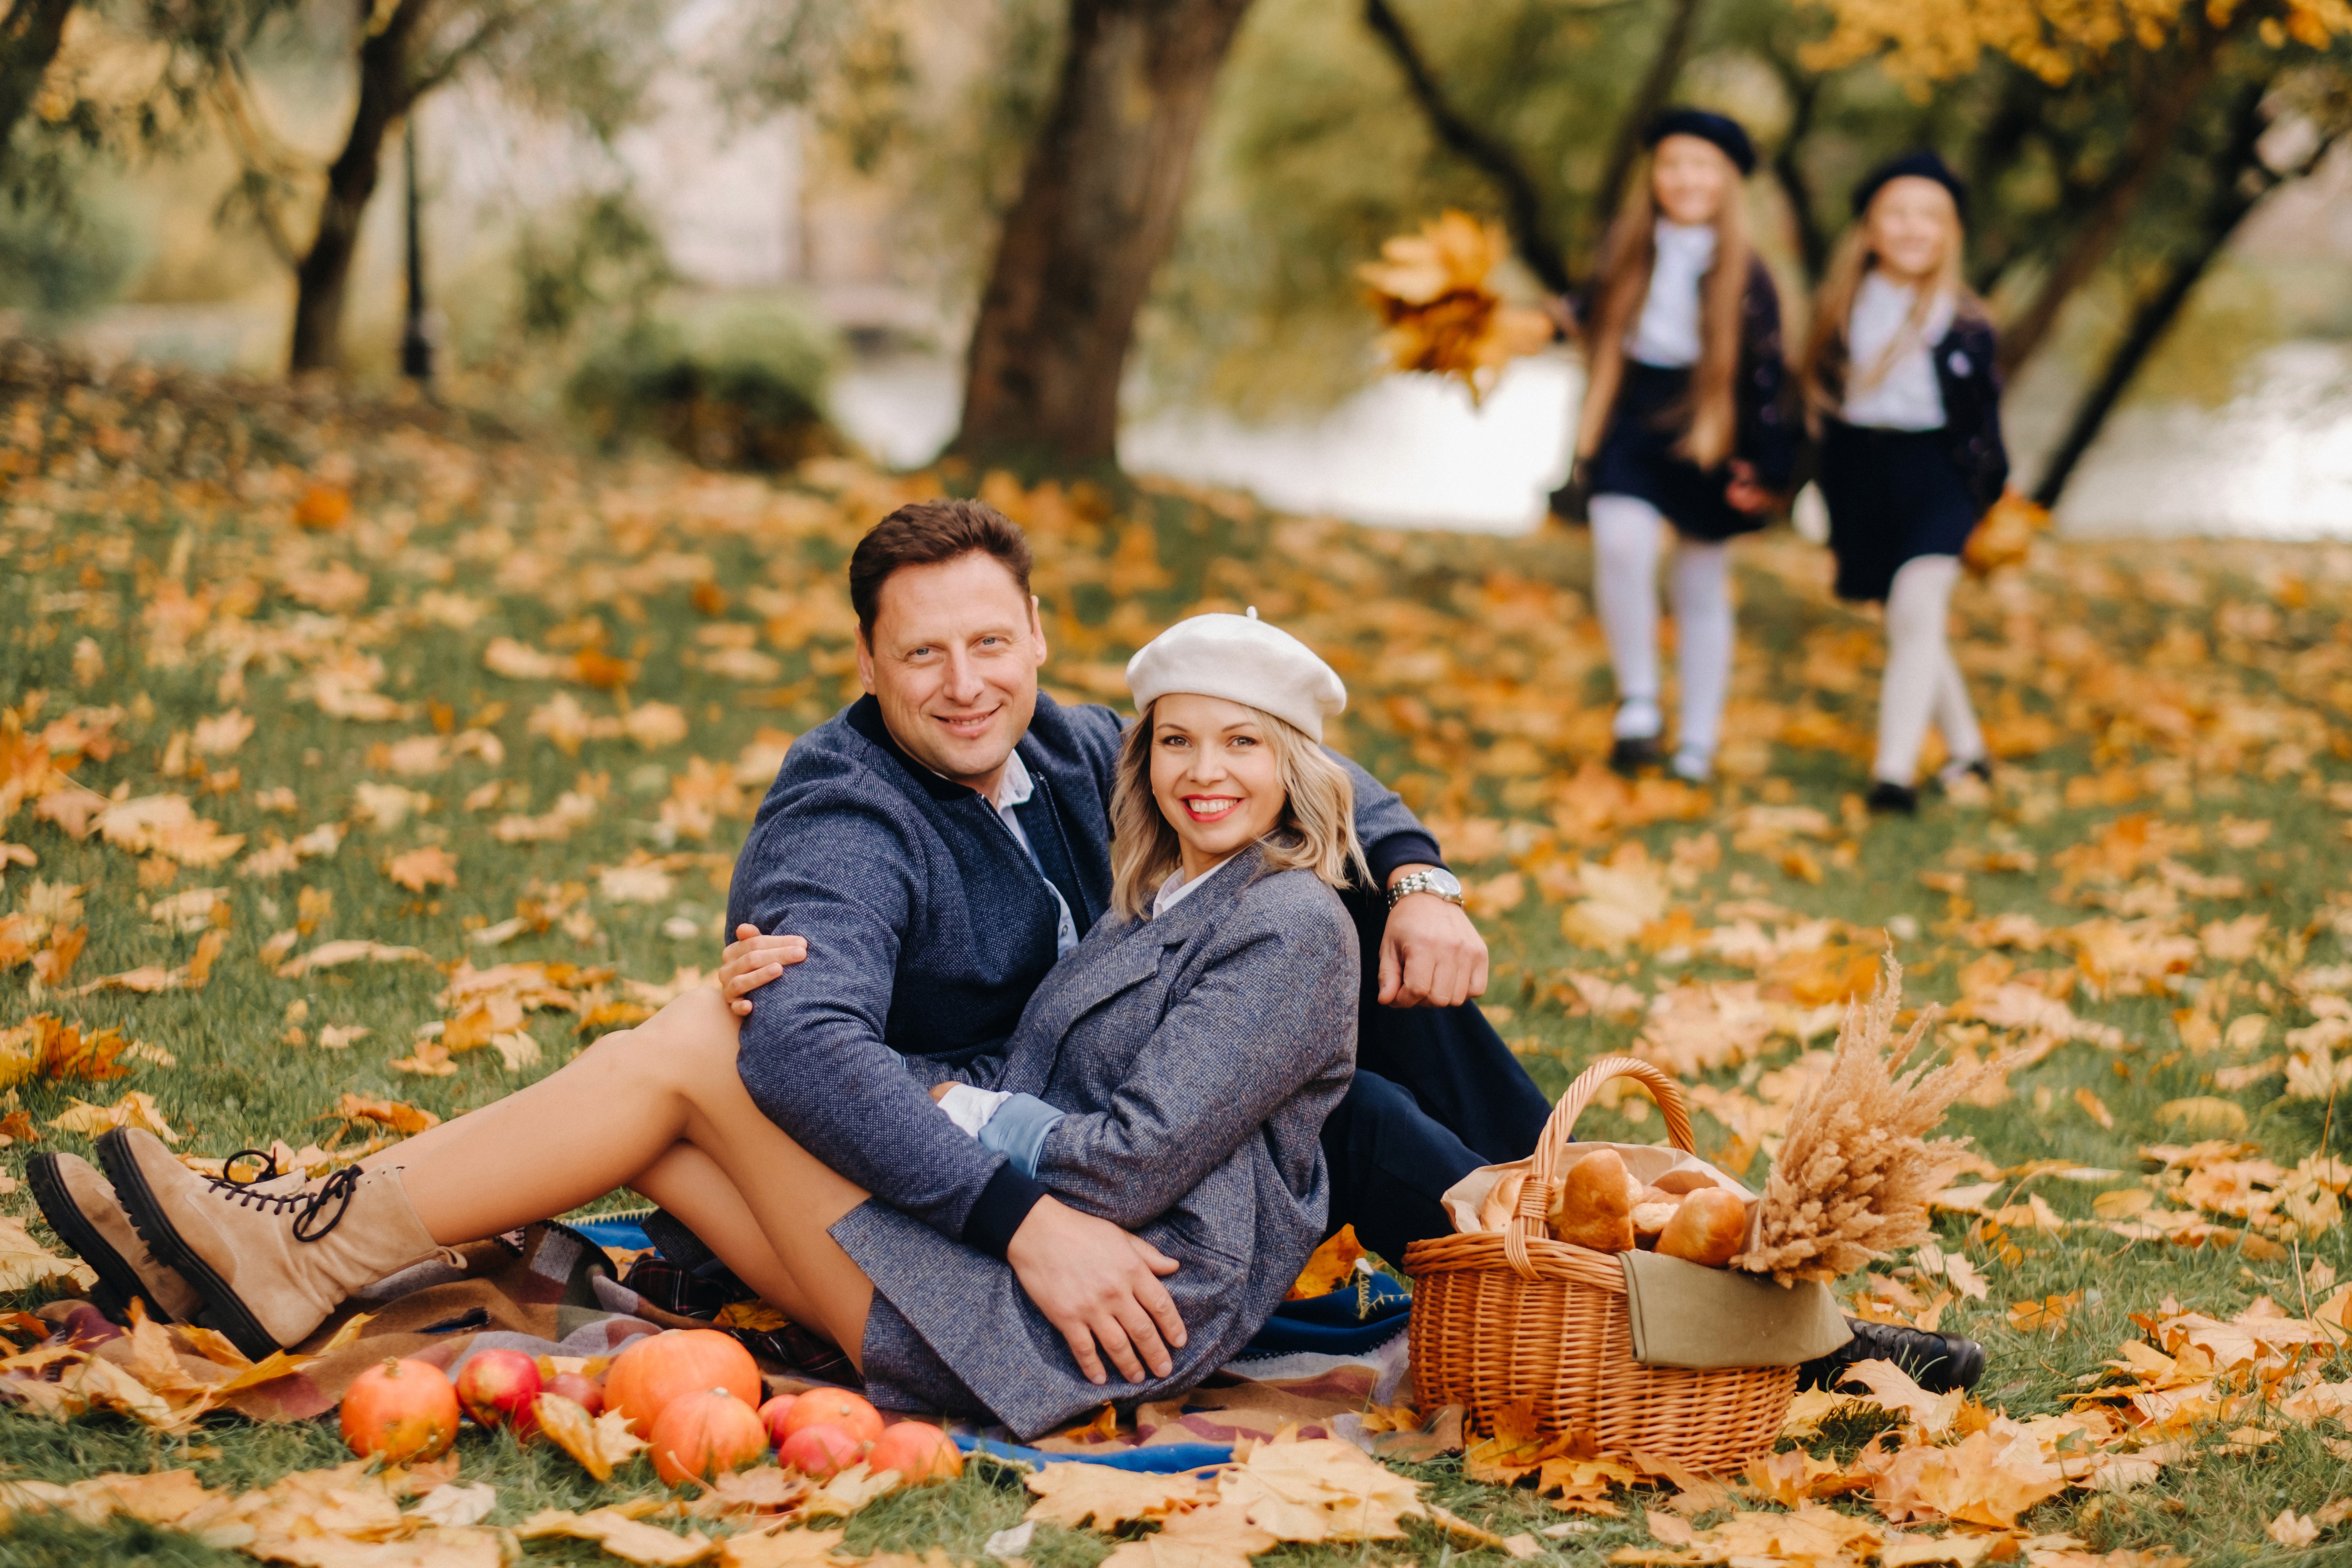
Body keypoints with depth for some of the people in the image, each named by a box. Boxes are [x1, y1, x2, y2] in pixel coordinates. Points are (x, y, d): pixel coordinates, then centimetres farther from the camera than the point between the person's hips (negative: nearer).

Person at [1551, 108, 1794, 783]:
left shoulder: (1745, 275, -4)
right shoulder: (1625, 252, 4)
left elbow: (1765, 375, -1)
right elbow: (1601, 341, 10)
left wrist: (1765, 468, -5)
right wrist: (1586, 446, 10)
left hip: (1705, 432, -1)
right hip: (1632, 417, 2)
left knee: (1702, 587, 7)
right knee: (1620, 543, -24)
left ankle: (1699, 744, 18)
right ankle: (1638, 702, -10)